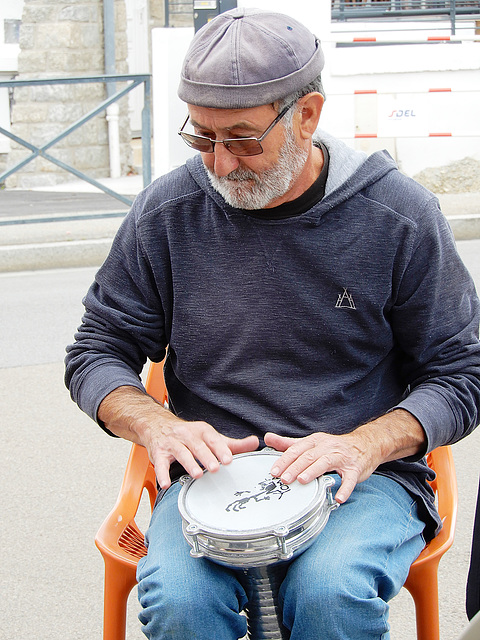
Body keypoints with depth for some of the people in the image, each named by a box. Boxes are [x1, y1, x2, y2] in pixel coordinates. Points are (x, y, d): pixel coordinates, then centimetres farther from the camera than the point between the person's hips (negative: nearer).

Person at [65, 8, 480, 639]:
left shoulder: (399, 216, -4)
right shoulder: (168, 212, 1)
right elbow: (97, 350, 10)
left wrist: (365, 444, -16)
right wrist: (155, 424, -12)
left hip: (365, 479, -1)